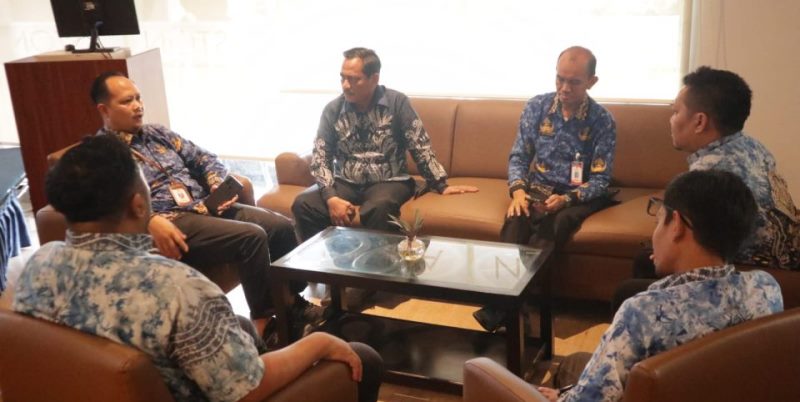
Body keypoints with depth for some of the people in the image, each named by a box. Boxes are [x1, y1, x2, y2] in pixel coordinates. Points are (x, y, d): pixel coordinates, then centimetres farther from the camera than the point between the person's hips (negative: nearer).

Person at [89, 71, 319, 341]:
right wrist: (150, 221, -33)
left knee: (282, 227, -5)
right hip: (171, 222, -8)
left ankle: (292, 303, 11)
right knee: (251, 237, -27)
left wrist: (220, 185, -1)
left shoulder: (156, 133, 20)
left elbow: (201, 158, 21)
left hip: (206, 206, 8)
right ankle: (265, 321, -13)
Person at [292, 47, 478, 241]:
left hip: (388, 181, -3)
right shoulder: (333, 109, 1)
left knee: (378, 207, -37)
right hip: (346, 182, 3)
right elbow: (320, 157, -2)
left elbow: (420, 147, -3)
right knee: (303, 204, -23)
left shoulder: (396, 102, -5)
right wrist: (331, 197, -18)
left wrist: (441, 185, -9)